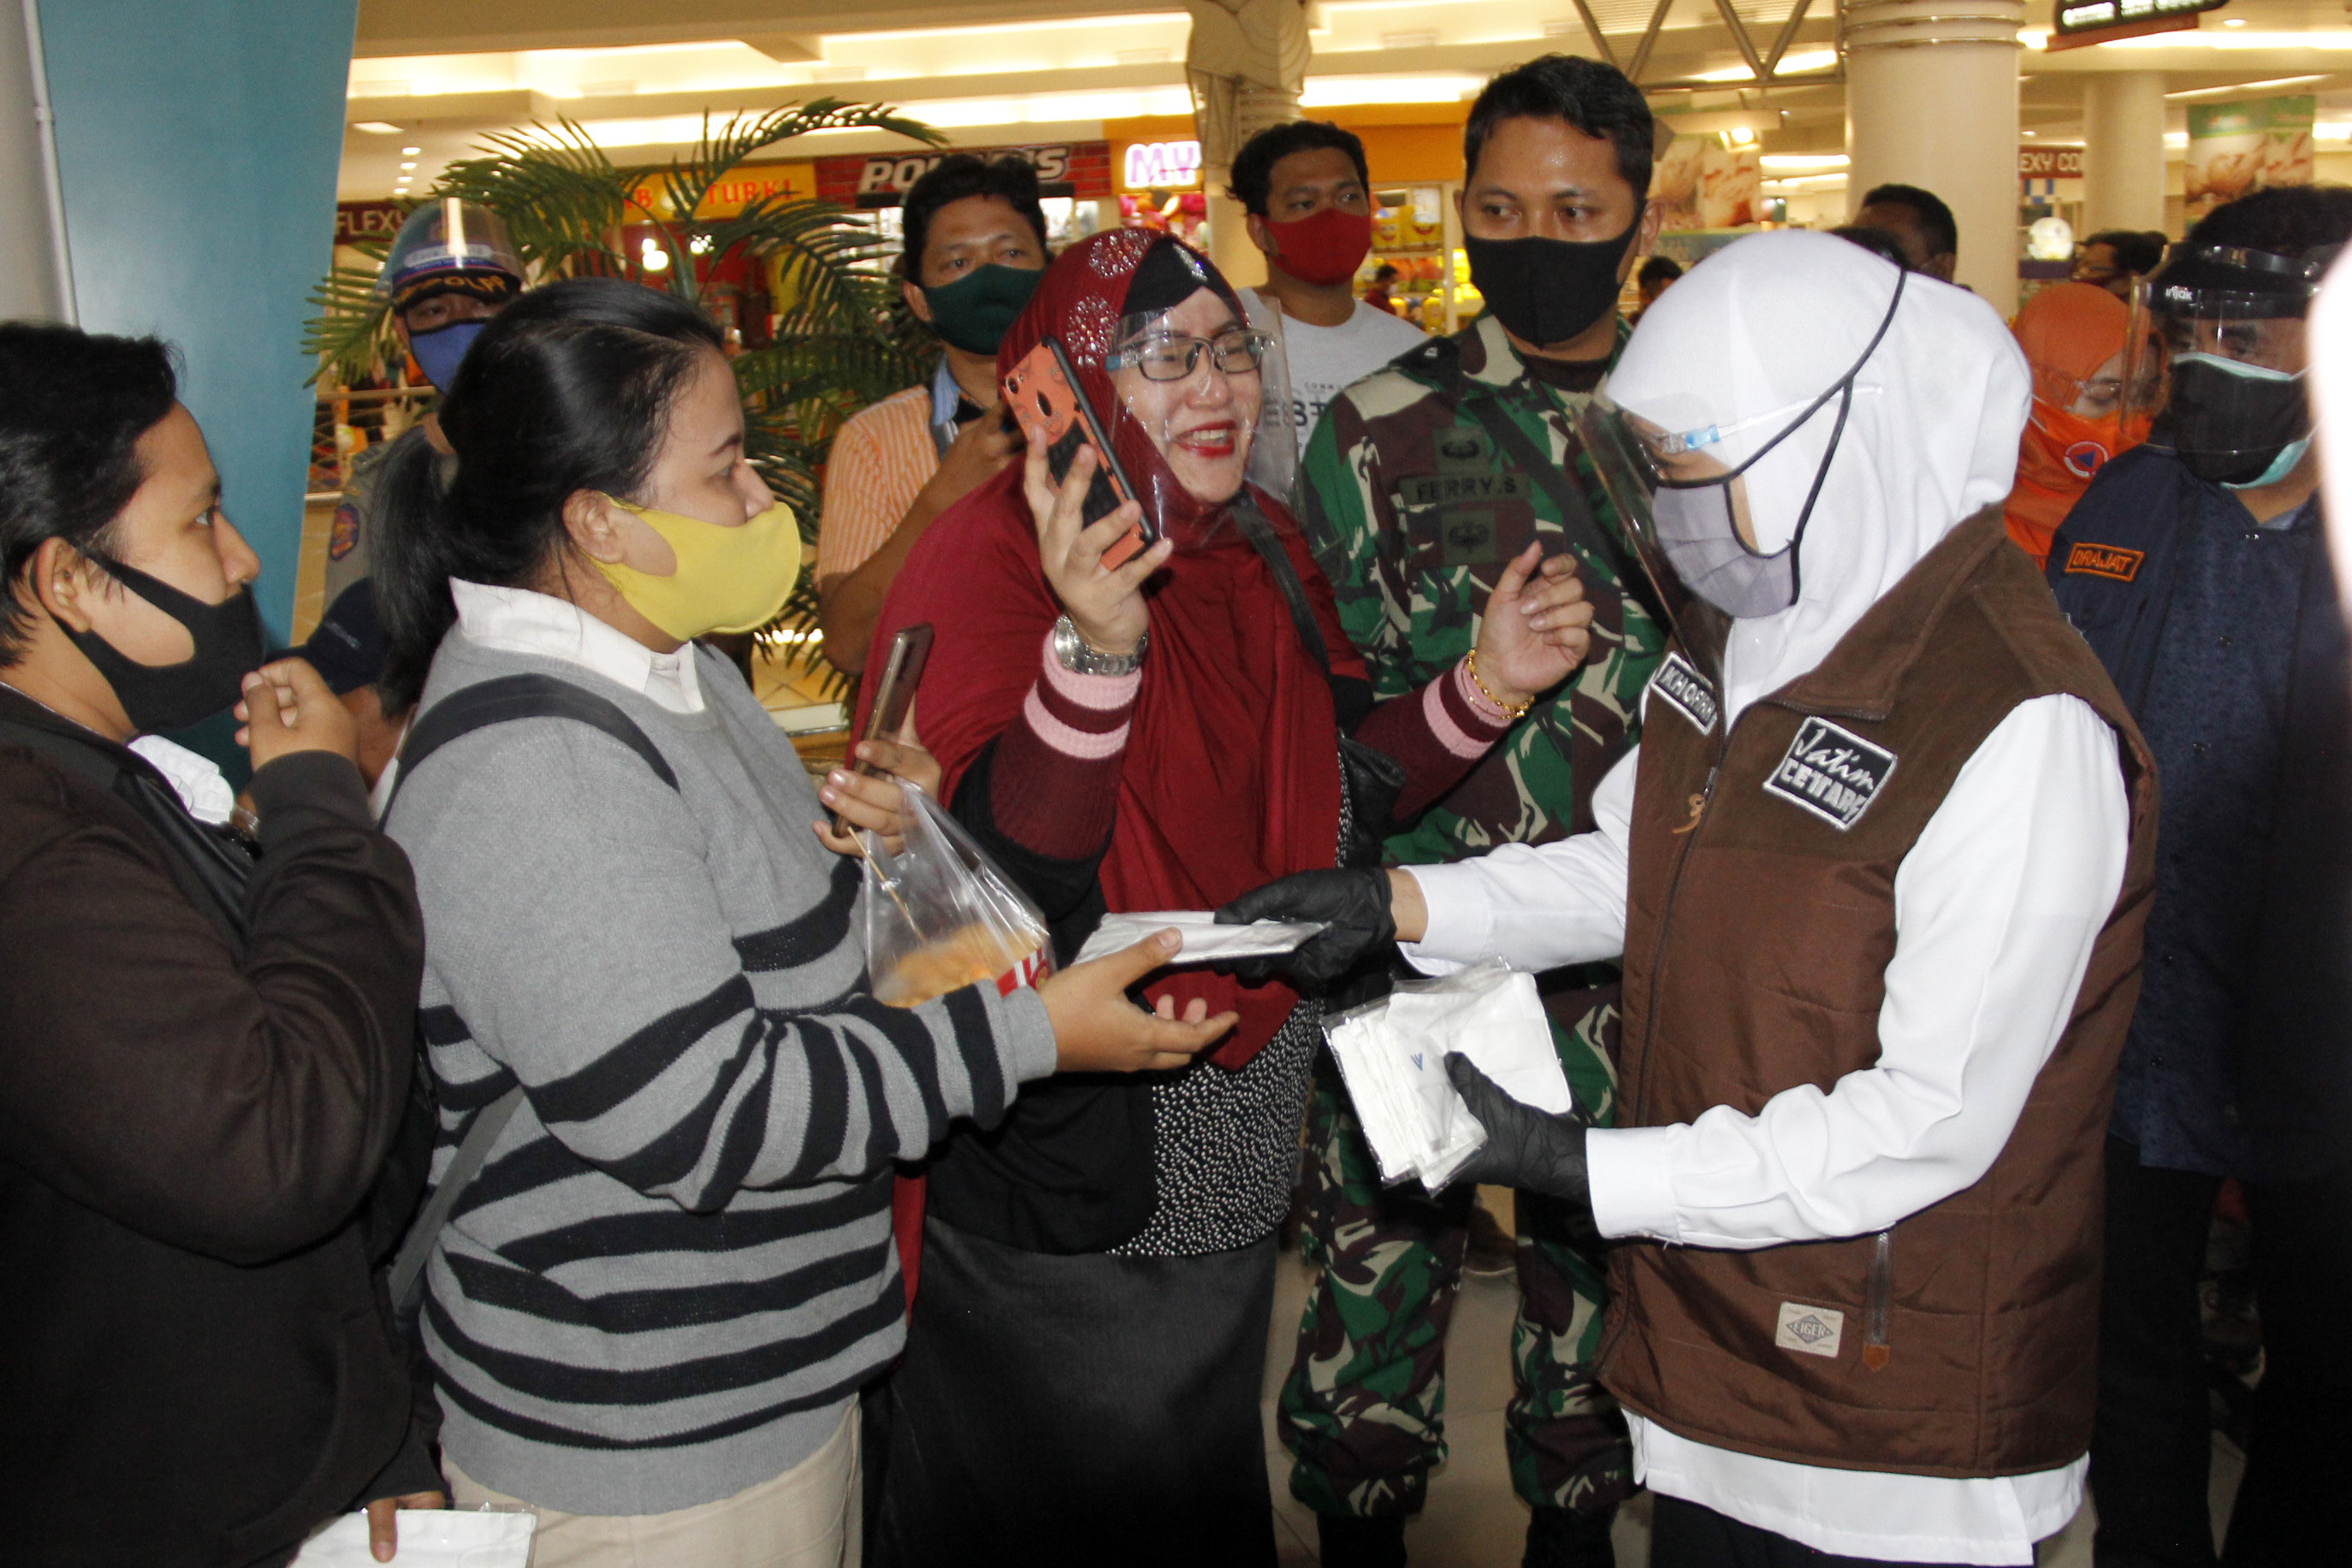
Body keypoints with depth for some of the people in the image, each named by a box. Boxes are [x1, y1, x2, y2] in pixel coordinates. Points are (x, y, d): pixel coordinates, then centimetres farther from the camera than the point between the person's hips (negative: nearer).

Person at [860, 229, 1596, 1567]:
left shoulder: (1262, 551, 2)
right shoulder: (994, 558, -21)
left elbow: (1333, 795, 9)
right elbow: (996, 880, -32)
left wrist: (1484, 686, -5)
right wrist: (1091, 650, -47)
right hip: (1055, 1218, -7)